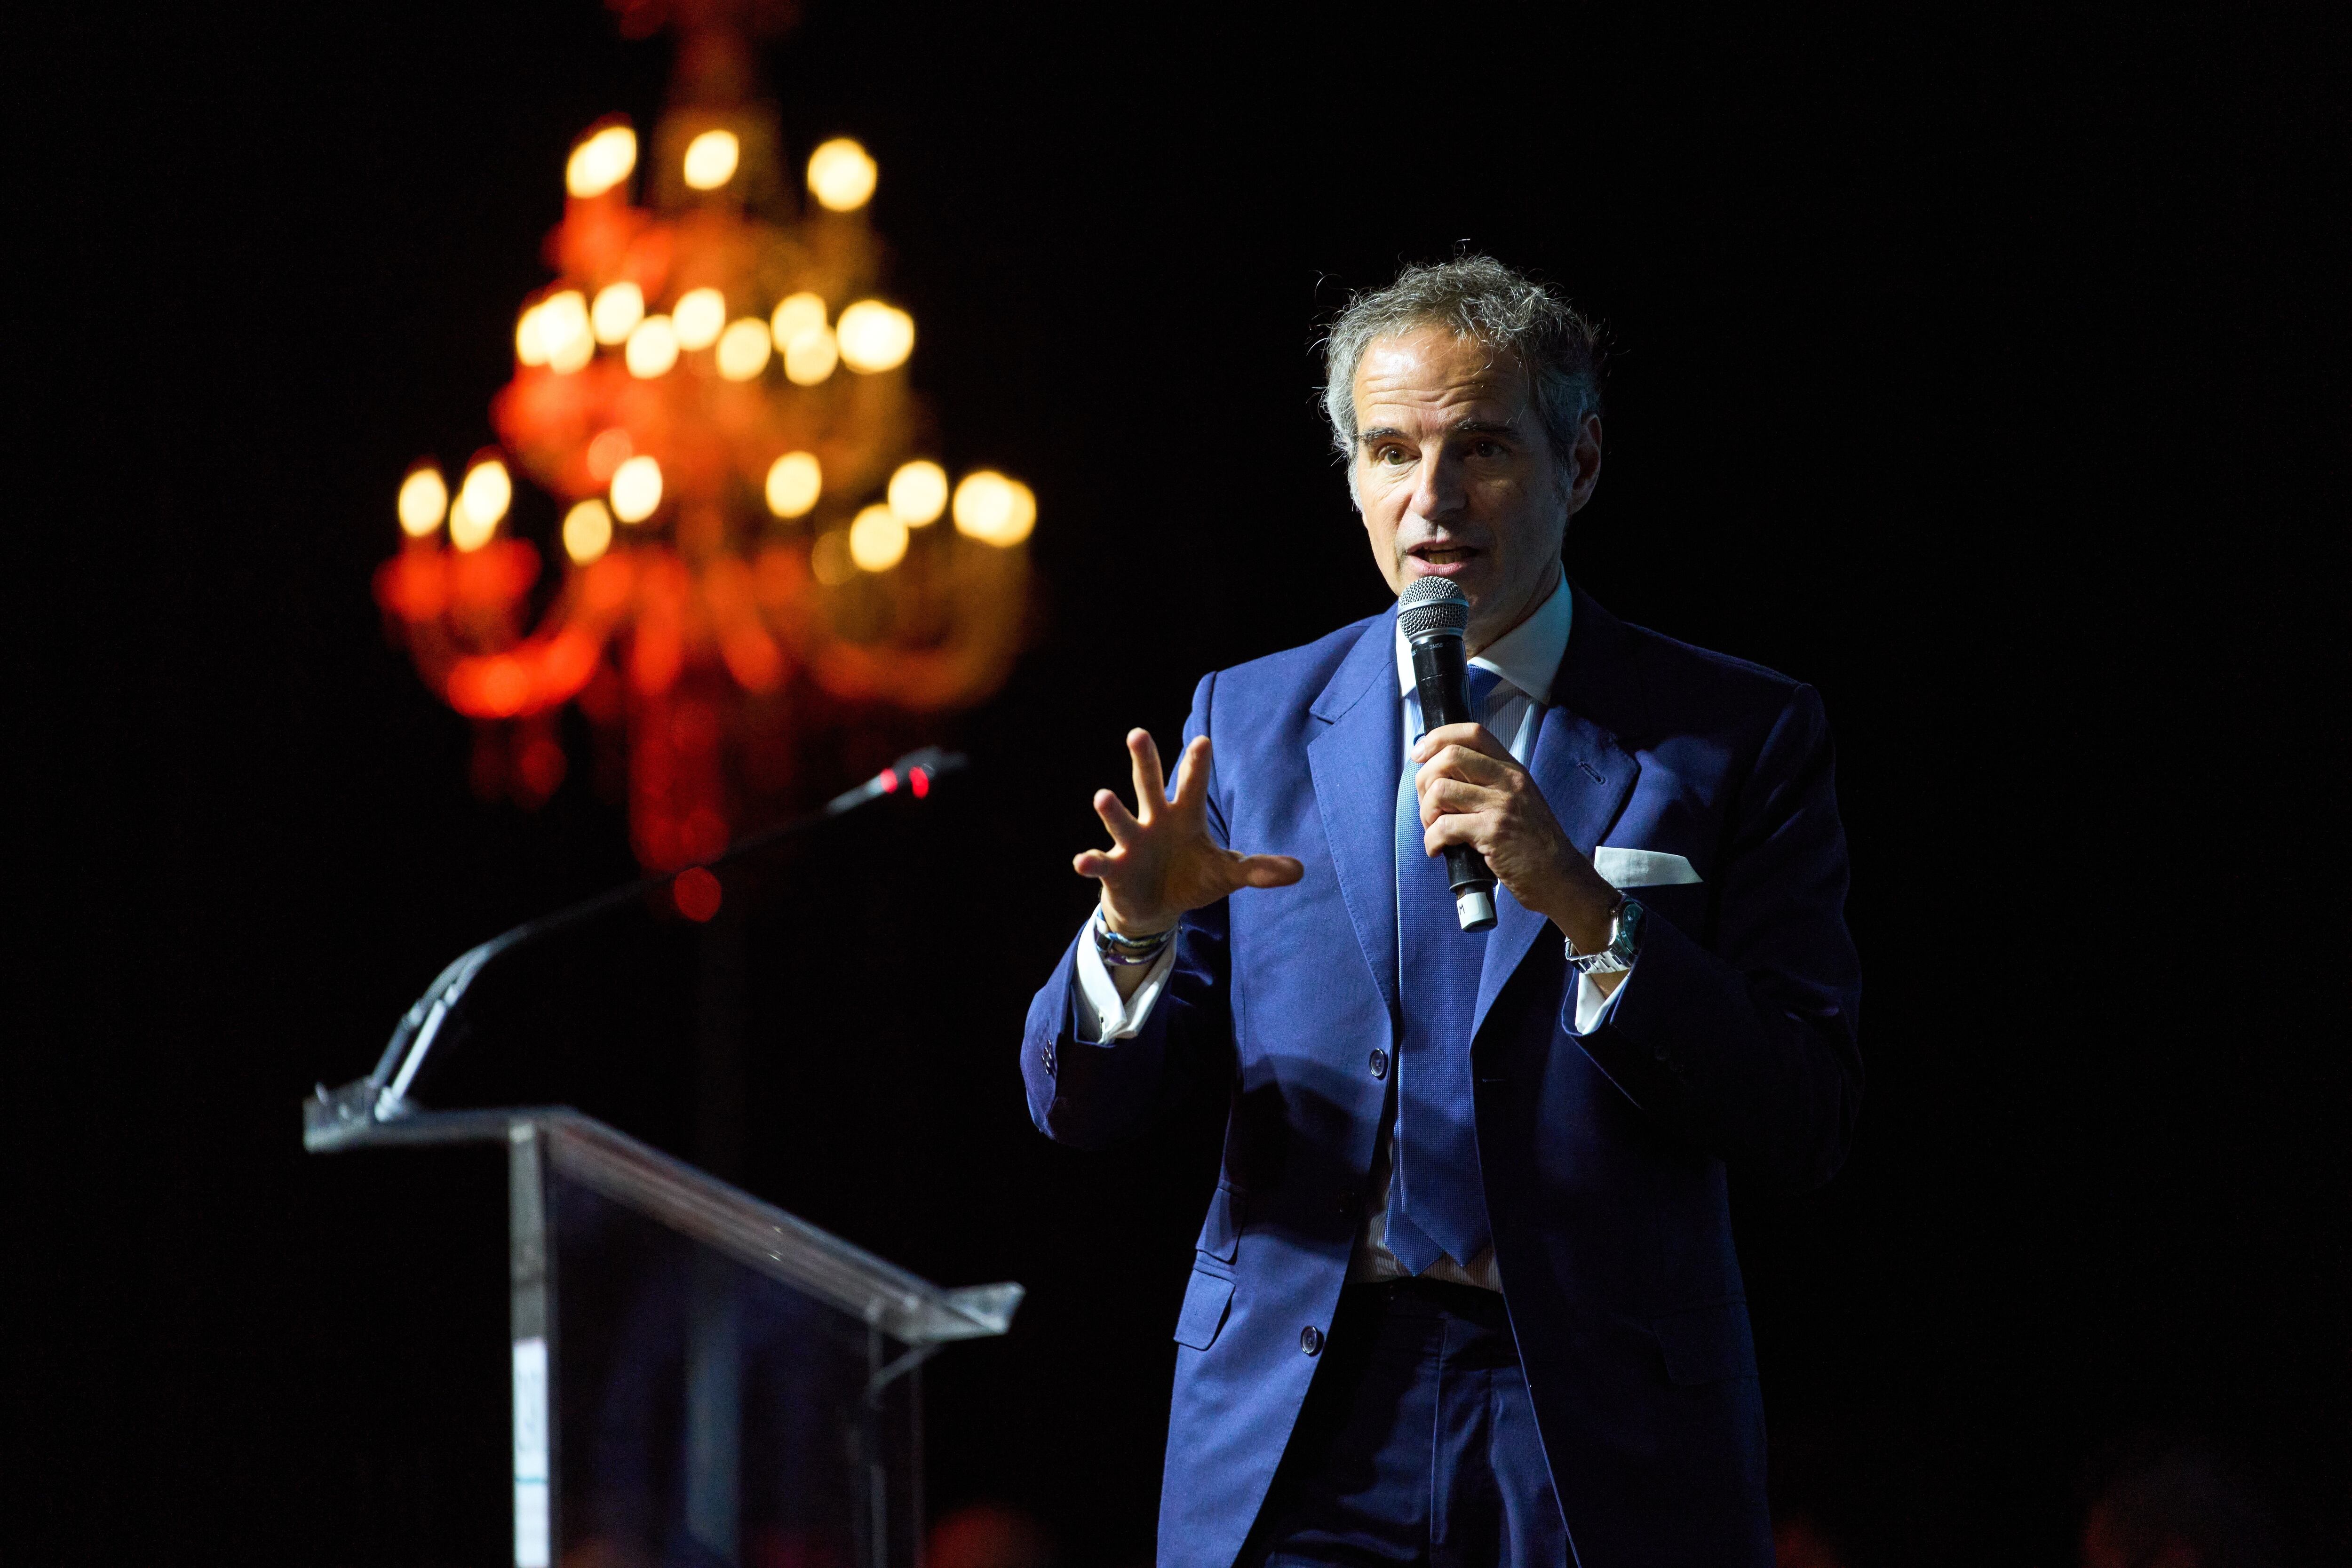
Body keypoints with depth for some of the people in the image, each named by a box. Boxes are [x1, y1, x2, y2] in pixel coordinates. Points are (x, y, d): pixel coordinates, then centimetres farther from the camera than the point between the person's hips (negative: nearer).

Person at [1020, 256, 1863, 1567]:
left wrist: (1581, 903, -18)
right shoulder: (1251, 720, 10)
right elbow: (1080, 1104, 6)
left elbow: (1810, 1127, -7)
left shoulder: (1740, 739, 2)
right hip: (1293, 1451, 2)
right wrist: (1140, 926, -15)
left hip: (1599, 1452, -1)